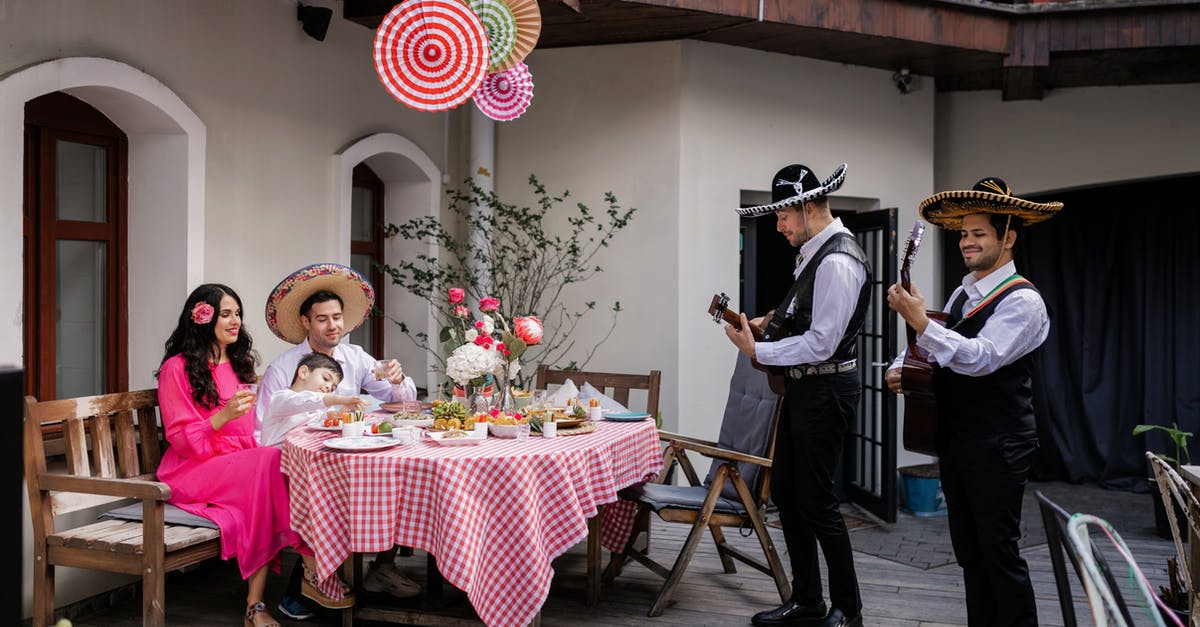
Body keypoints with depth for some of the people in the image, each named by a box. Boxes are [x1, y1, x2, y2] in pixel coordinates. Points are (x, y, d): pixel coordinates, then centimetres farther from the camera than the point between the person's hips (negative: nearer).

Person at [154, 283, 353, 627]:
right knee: (272, 464, -32)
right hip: (194, 471, -6)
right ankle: (314, 569, -30)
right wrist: (223, 416, -24)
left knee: (273, 467, -30)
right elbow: (181, 440, -9)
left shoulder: (237, 364, 19)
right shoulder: (178, 368, -3)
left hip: (244, 464, 6)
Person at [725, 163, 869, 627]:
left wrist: (756, 350, -18)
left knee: (816, 501, -2)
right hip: (804, 387, 10)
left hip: (826, 389, -10)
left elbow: (821, 344, -23)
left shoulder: (837, 261, -20)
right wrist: (773, 321, 6)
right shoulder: (814, 253, 10)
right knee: (785, 493, 15)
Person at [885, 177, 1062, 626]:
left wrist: (921, 323, -34)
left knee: (999, 552, -2)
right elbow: (927, 347, 17)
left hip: (997, 446, -8)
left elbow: (982, 357, -26)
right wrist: (899, 368, -3)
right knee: (969, 551, 14)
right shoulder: (962, 294, 12)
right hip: (954, 439, 8)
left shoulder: (1022, 300, -13)